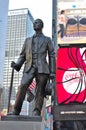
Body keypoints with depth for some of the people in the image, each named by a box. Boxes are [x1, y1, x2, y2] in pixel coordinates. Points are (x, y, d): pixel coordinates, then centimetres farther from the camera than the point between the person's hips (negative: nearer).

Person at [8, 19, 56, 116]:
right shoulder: (28, 40, 24)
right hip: (29, 68, 2)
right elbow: (22, 55, 19)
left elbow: (52, 56, 10)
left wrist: (52, 72, -1)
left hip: (42, 68, -1)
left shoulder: (47, 40, 17)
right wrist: (17, 64, -2)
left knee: (40, 90, -8)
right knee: (22, 87, -15)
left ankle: (36, 112, -6)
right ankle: (16, 110, -14)